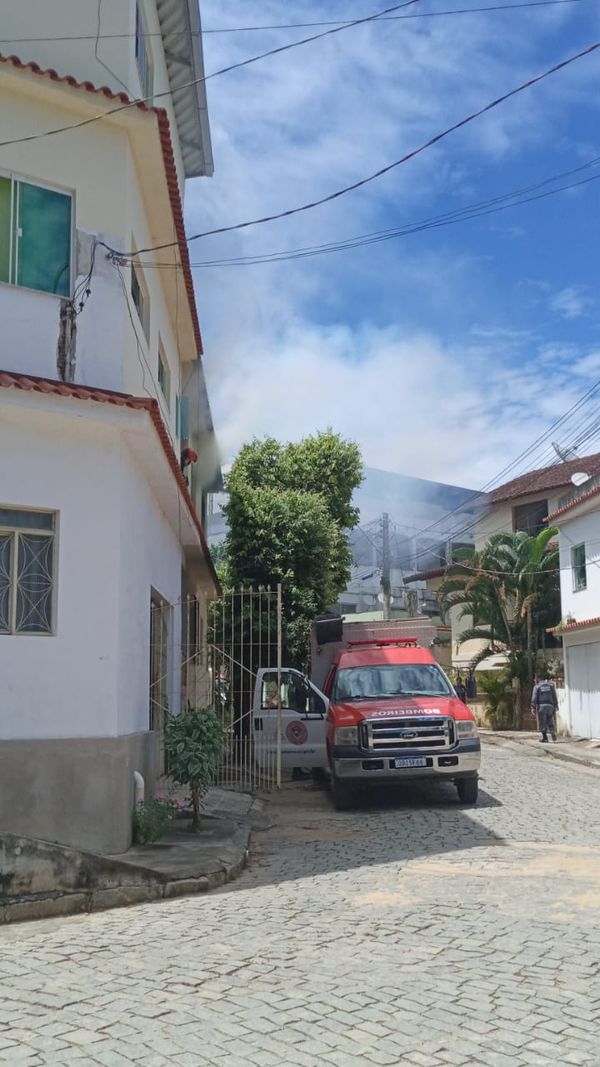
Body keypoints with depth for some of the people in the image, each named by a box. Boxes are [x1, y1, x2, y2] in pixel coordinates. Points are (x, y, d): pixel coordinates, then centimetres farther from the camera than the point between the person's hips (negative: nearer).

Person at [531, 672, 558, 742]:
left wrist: (533, 707, -6)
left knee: (542, 722, 2)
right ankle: (552, 731, -10)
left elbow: (534, 697, -5)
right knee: (550, 720, 13)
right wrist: (555, 706, 12)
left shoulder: (537, 686, 2)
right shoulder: (551, 685, 10)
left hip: (541, 705, -3)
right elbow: (554, 696, 9)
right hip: (550, 705, 3)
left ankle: (544, 737, 2)